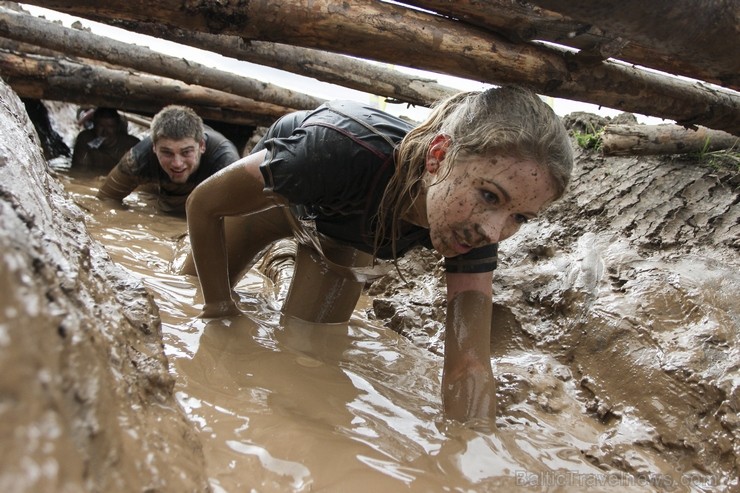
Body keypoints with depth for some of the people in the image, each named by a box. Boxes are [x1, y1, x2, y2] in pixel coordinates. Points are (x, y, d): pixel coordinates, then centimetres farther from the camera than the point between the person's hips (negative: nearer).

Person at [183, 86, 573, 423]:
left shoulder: (475, 231, -36)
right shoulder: (343, 153, -49)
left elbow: (468, 366, -37)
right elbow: (203, 203, -33)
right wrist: (220, 307, -24)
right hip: (272, 193, -1)